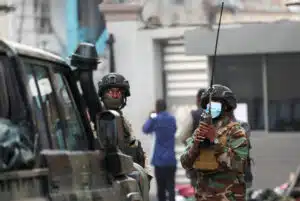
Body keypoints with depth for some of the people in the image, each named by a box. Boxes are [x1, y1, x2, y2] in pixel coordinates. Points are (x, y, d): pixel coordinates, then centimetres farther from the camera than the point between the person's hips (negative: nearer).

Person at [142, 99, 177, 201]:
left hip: (159, 159, -3)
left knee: (161, 186, 5)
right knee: (171, 186, 0)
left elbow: (146, 129, 5)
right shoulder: (172, 118, 7)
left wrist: (151, 118, 19)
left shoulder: (156, 119, -6)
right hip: (171, 159, 3)